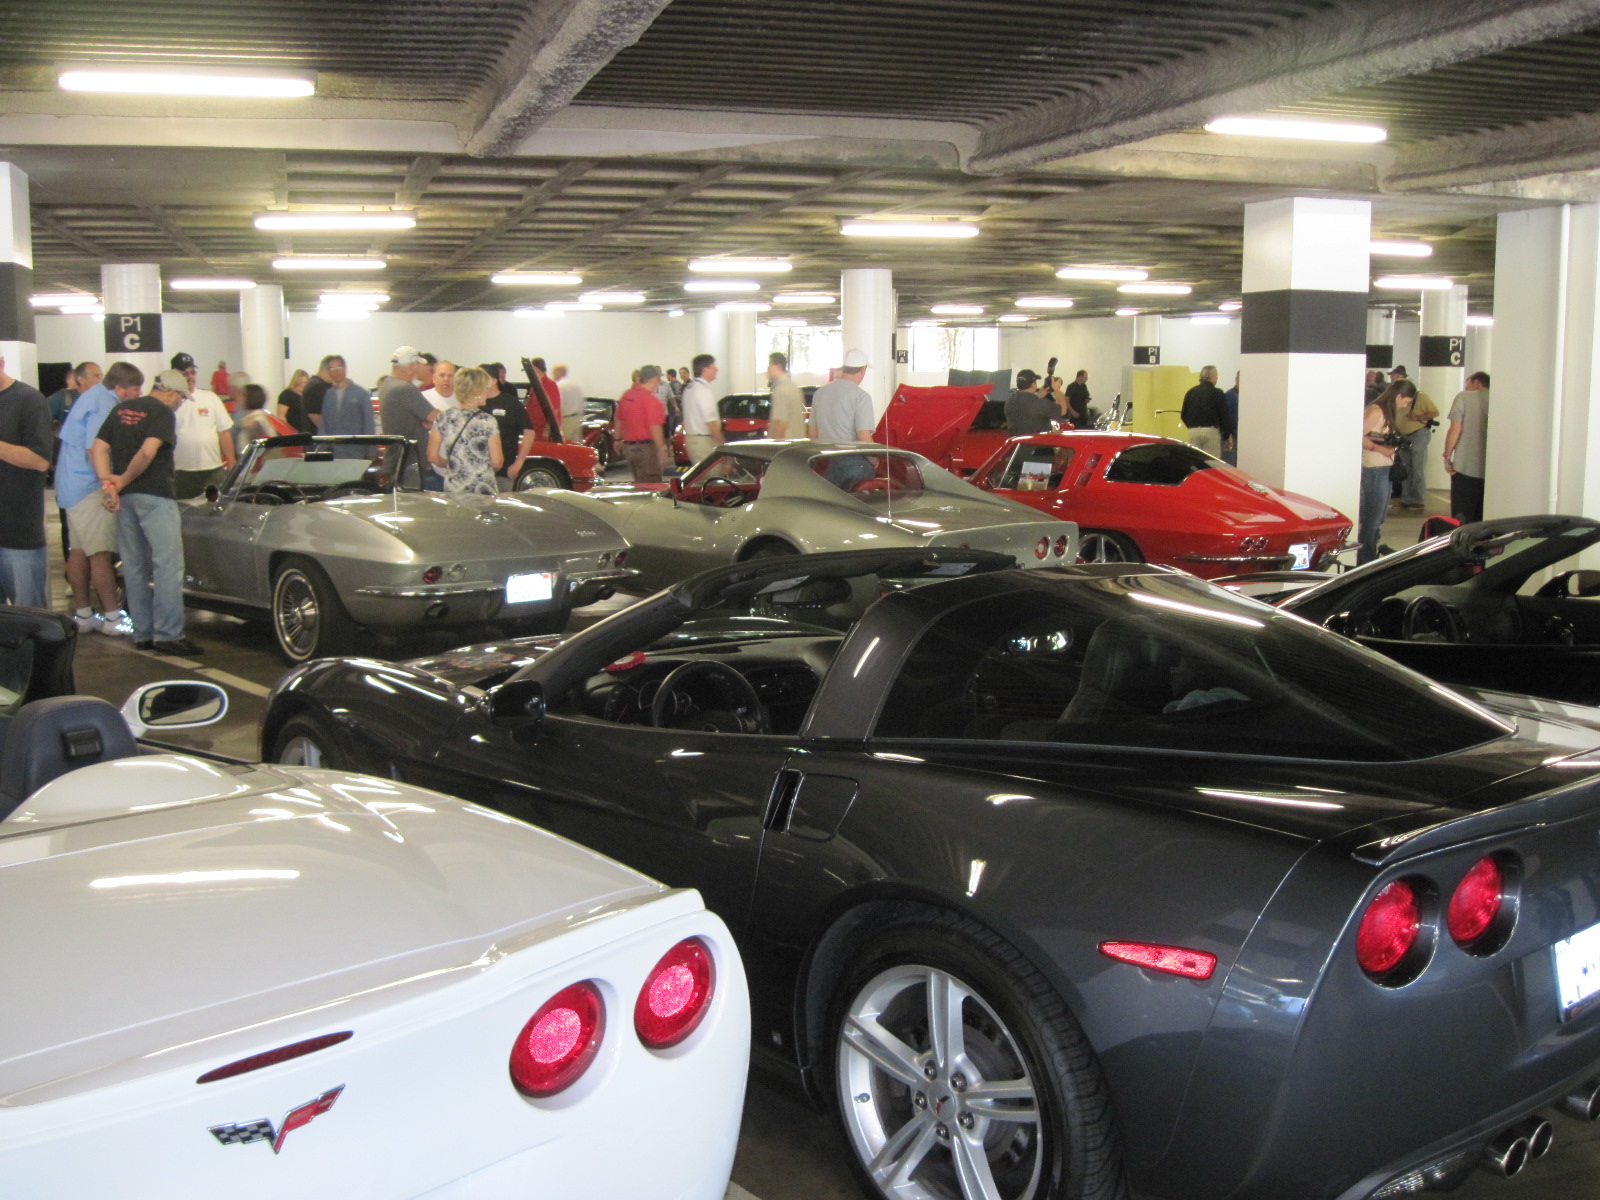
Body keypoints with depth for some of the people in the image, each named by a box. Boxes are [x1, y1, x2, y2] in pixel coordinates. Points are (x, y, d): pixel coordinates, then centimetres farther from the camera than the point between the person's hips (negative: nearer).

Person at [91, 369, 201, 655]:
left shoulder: (121, 410, 15)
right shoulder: (163, 413, -7)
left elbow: (97, 448, 8)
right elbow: (147, 452, -20)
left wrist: (107, 482, -3)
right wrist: (124, 480, -7)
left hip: (124, 499, 8)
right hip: (154, 496, -8)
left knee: (134, 567, 12)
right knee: (168, 565, -7)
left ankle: (142, 634, 17)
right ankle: (168, 634, -11)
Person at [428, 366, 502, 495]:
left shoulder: (443, 417, 2)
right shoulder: (488, 421, -10)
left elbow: (433, 457, 5)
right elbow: (497, 463, -8)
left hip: (452, 489, 4)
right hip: (483, 490, -4)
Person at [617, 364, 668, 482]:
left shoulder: (626, 395, 7)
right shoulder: (651, 400, -18)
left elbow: (619, 420, 17)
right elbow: (655, 428, -22)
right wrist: (661, 450, -18)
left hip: (628, 446, 8)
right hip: (646, 447, -8)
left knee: (638, 483, 19)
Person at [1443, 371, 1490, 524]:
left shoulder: (1464, 397, 0)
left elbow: (1455, 430, -7)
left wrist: (1447, 456, 2)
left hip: (1465, 467, -3)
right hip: (1490, 471, 3)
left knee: (1461, 517, 0)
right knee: (1482, 521, 8)